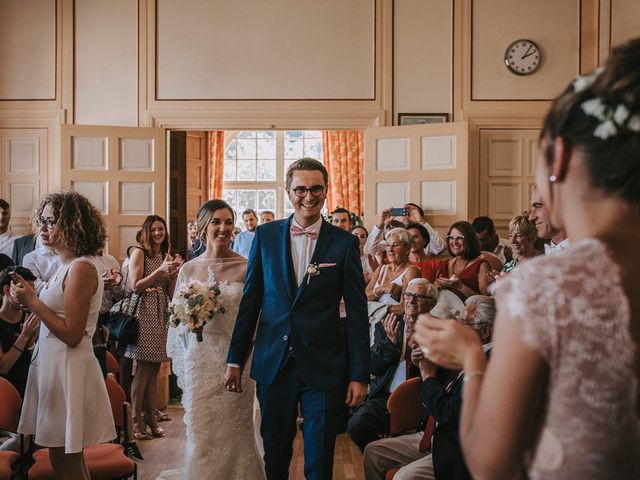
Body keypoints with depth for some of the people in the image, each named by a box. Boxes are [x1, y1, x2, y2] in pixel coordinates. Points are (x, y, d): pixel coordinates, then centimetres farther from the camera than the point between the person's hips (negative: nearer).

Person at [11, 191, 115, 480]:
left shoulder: (81, 269, -17)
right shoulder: (67, 266, 12)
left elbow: (72, 334, -19)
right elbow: (57, 318, 11)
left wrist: (32, 301, -16)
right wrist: (28, 298, 3)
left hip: (68, 369, -9)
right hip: (52, 365, 9)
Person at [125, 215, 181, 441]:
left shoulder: (167, 256, 16)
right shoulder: (139, 252, -2)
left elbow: (170, 293, 14)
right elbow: (135, 286, -11)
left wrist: (174, 273, -3)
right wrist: (161, 270, -14)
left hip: (161, 313, 6)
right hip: (144, 311, -6)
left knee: (154, 368, 8)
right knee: (144, 368, -5)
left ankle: (150, 418, 14)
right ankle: (136, 421, 2)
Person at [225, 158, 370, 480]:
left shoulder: (345, 243, -3)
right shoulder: (266, 236, 3)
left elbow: (357, 312, -2)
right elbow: (250, 300, 6)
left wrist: (359, 374, -5)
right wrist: (235, 359, 6)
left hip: (324, 367, -2)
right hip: (273, 365, 2)